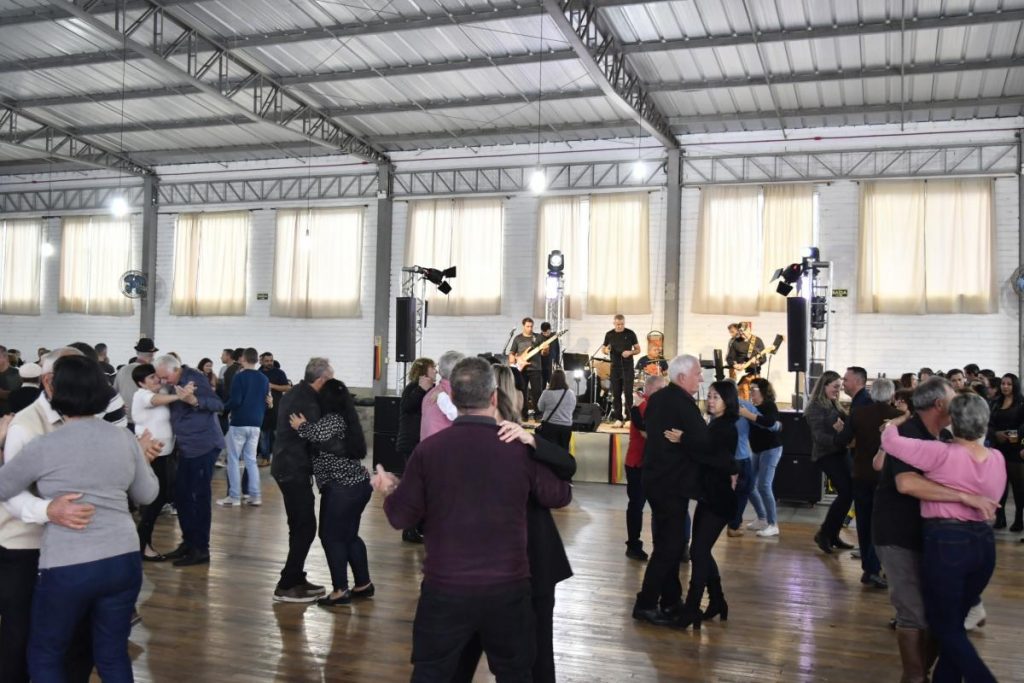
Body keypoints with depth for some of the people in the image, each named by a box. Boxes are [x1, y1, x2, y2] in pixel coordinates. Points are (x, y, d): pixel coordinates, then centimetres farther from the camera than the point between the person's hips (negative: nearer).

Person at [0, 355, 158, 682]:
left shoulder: (43, 447, -10)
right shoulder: (124, 438, 1)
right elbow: (147, 494, 11)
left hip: (67, 567, -4)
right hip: (123, 560, 4)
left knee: (44, 656, 18)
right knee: (114, 656, 17)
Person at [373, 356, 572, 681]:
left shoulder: (429, 449, -9)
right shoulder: (521, 447, -9)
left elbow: (401, 517, -2)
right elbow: (560, 496, 7)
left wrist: (389, 492, 21)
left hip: (445, 588, 0)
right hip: (508, 587, 0)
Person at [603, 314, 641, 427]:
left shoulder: (630, 334, -1)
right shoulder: (609, 334, 5)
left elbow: (638, 349, 4)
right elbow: (605, 349, 14)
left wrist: (630, 352, -17)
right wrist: (606, 350, -10)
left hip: (627, 367, -3)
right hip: (615, 367, 3)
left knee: (628, 392, -7)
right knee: (616, 393, 3)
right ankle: (618, 418, 9)